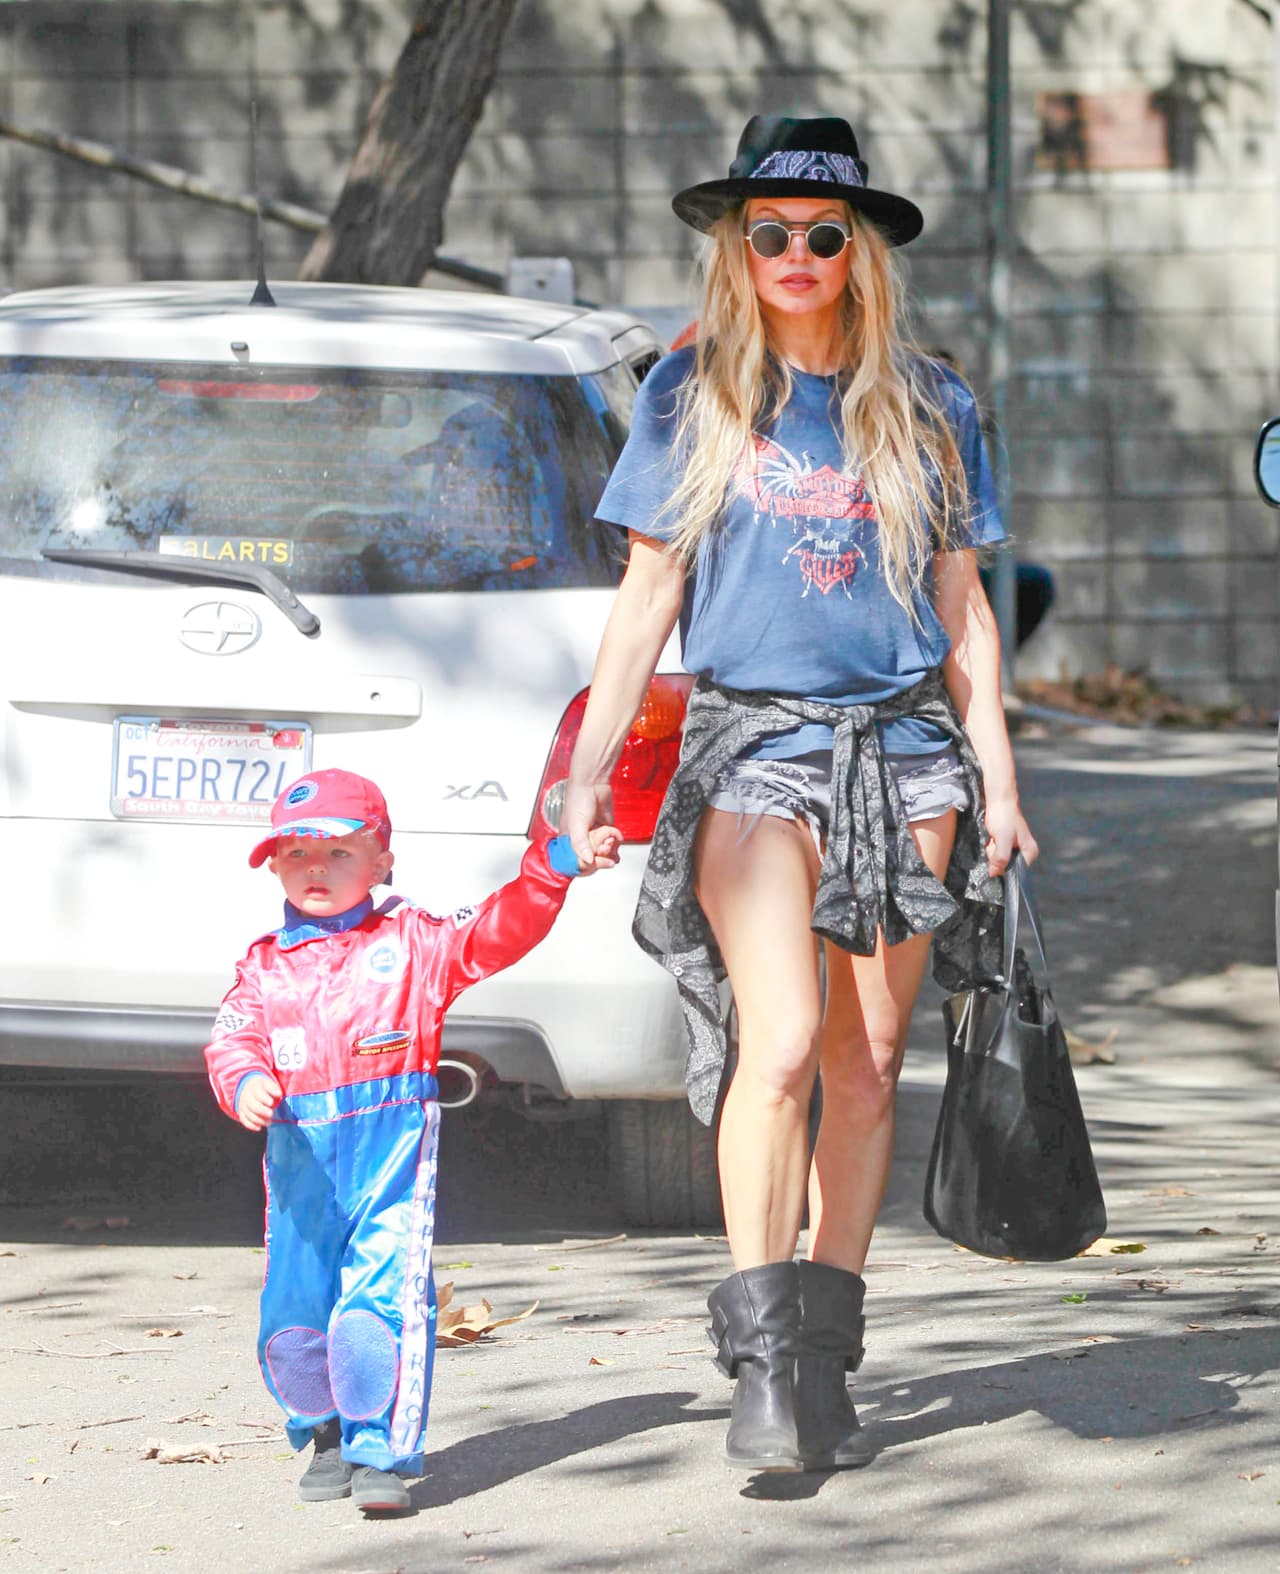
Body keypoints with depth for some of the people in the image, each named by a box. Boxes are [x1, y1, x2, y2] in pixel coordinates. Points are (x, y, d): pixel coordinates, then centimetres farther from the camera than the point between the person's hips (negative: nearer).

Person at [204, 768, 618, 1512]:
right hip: (301, 1161, 3)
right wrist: (246, 1083, -17)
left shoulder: (414, 942, 8)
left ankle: (381, 1452, -10)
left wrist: (557, 865, -8)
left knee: (381, 1301, -16)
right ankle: (327, 1433, 29)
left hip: (392, 1150, -3)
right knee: (295, 1315, 5)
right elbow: (233, 1041, 5)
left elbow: (499, 929, 2)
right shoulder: (264, 966, 14)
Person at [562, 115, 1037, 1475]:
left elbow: (962, 610, 14)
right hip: (753, 741, -2)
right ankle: (761, 1362, -18)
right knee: (781, 1042, -18)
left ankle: (827, 1362, 9)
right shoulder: (690, 396, 7)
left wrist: (996, 782, 10)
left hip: (905, 750, 2)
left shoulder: (925, 407, 10)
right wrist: (591, 762, 1)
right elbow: (647, 594, 8)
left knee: (869, 1066, 2)